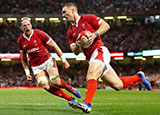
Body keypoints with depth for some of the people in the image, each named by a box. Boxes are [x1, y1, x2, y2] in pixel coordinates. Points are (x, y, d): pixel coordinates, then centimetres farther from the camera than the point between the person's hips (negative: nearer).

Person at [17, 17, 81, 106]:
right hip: (36, 67, 3)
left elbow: (54, 46, -4)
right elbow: (24, 58, 14)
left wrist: (64, 60, -4)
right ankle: (71, 99, -10)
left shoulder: (39, 34, -10)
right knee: (46, 86, -19)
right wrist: (27, 72, 6)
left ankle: (70, 88, 12)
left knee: (55, 82, -23)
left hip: (48, 61, -3)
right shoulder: (20, 41, 1)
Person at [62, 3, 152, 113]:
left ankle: (87, 103, -44)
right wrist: (77, 45, -11)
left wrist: (95, 34, -16)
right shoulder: (70, 32, 18)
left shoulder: (87, 18, 3)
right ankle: (139, 77, 27)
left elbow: (106, 25, -3)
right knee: (118, 85, 6)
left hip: (99, 51, -7)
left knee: (91, 76, -31)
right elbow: (76, 52, 11)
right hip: (91, 58, 7)